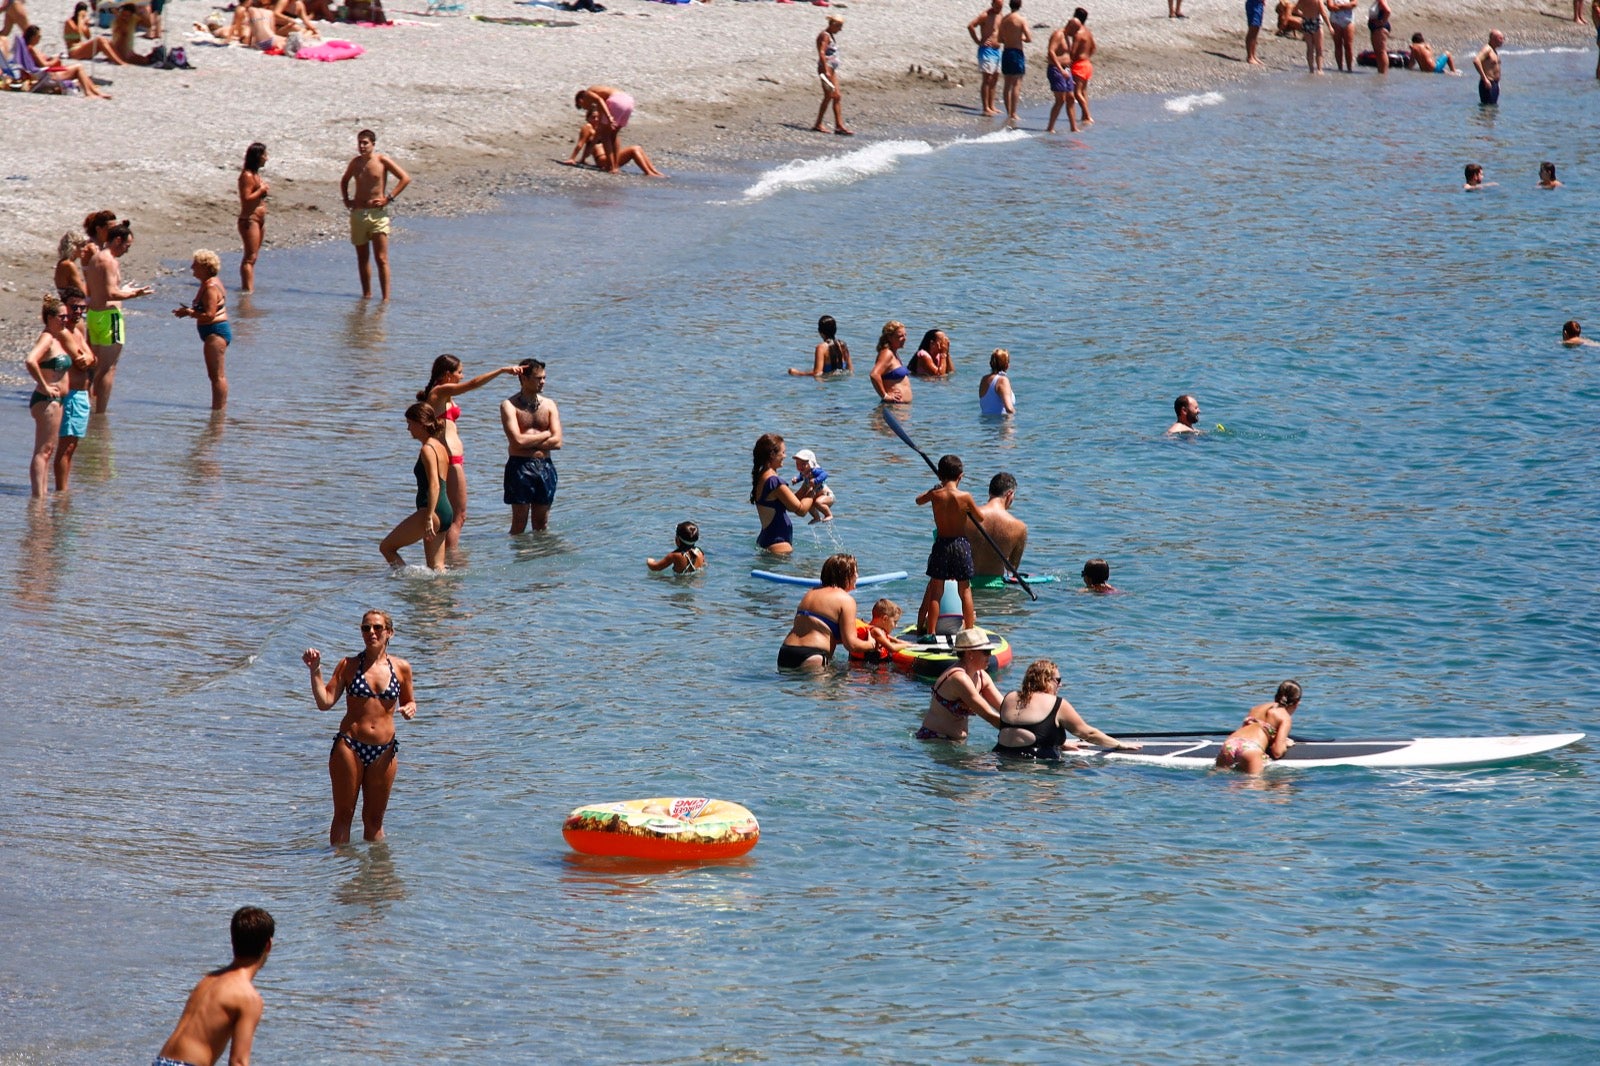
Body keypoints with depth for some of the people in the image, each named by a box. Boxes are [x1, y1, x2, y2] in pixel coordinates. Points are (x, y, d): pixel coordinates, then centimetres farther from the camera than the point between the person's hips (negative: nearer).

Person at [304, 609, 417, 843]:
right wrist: (315, 671, -15)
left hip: (384, 750, 2)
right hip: (350, 745, -2)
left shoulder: (401, 668, 6)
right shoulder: (349, 666, 1)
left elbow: (409, 701, 19)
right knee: (343, 814, 2)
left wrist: (410, 709, -4)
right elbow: (325, 702, -5)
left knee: (374, 818, 10)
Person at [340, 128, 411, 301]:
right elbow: (344, 181, 29)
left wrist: (388, 198, -11)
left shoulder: (382, 161, -5)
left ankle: (386, 297, -11)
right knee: (362, 258, 9)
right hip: (357, 213, 5)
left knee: (381, 258, -10)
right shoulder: (355, 163, 9)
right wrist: (346, 200, 13)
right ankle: (366, 294, 18)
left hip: (377, 213, -5)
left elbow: (405, 178, -7)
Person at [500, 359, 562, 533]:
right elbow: (517, 441, -16)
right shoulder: (509, 405, -4)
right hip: (520, 466, -4)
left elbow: (557, 442, -1)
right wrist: (546, 435, -5)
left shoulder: (549, 405, 9)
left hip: (545, 466, 4)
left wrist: (529, 442, -9)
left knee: (541, 525, 8)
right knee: (519, 524, -3)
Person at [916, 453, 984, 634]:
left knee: (935, 590, 8)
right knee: (965, 590, 9)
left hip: (941, 545, 1)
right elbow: (980, 518, 2)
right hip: (961, 545, -1)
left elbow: (919, 500, 17)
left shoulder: (935, 495, -7)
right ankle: (969, 630, 12)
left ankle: (930, 630, 8)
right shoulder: (965, 497, -12)